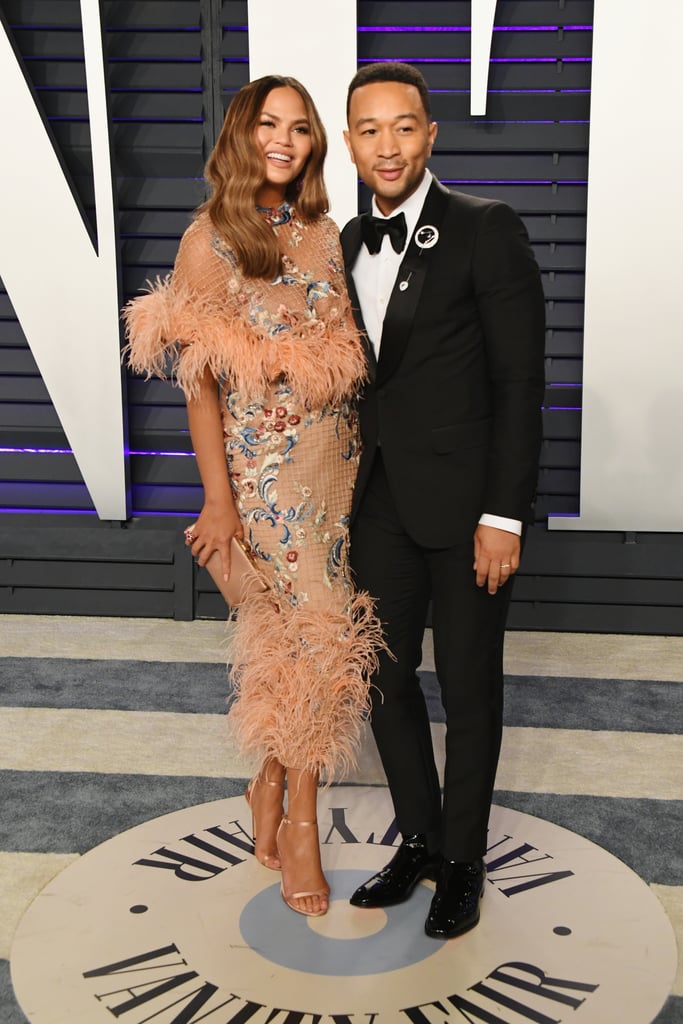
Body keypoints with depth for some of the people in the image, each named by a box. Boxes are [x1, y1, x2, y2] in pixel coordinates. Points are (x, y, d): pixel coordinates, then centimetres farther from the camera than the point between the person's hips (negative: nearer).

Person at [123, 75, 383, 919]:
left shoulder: (323, 233, 9)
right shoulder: (210, 239, -7)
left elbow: (347, 353, 12)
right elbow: (197, 380, -8)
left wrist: (368, 457, 8)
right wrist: (218, 500, -11)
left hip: (338, 455, 5)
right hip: (266, 464, -5)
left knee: (304, 629, 9)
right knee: (313, 629, -2)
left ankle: (271, 783, 31)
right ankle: (300, 822, 18)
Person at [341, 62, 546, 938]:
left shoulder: (487, 231, -9)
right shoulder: (345, 247, 9)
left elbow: (520, 382, -12)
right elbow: (354, 381, 12)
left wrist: (503, 515, -16)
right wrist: (343, 500, 10)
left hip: (464, 503, -5)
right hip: (380, 503, 6)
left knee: (469, 690, 7)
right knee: (385, 679, 13)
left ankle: (463, 859, 27)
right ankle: (419, 838, 33)